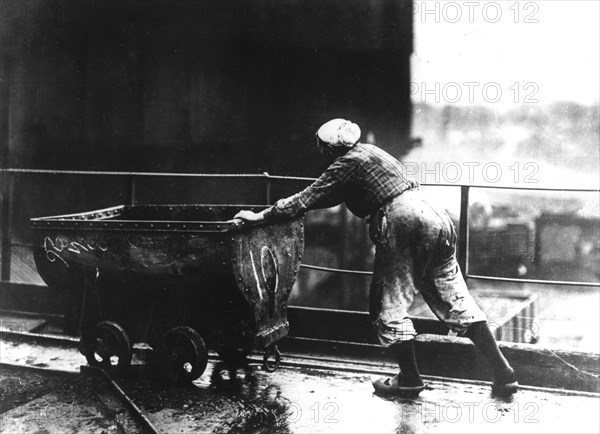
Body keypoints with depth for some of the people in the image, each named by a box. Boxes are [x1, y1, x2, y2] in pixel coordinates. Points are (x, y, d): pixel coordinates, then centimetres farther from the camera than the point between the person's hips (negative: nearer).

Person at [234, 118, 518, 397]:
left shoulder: (347, 164, -3)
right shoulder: (369, 152, 24)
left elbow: (309, 198, -3)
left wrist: (261, 216, 3)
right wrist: (285, 208, 32)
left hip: (403, 224, -9)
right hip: (435, 219, 9)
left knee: (389, 307, 6)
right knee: (455, 301, 11)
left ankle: (409, 379, 12)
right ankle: (503, 374, 11)